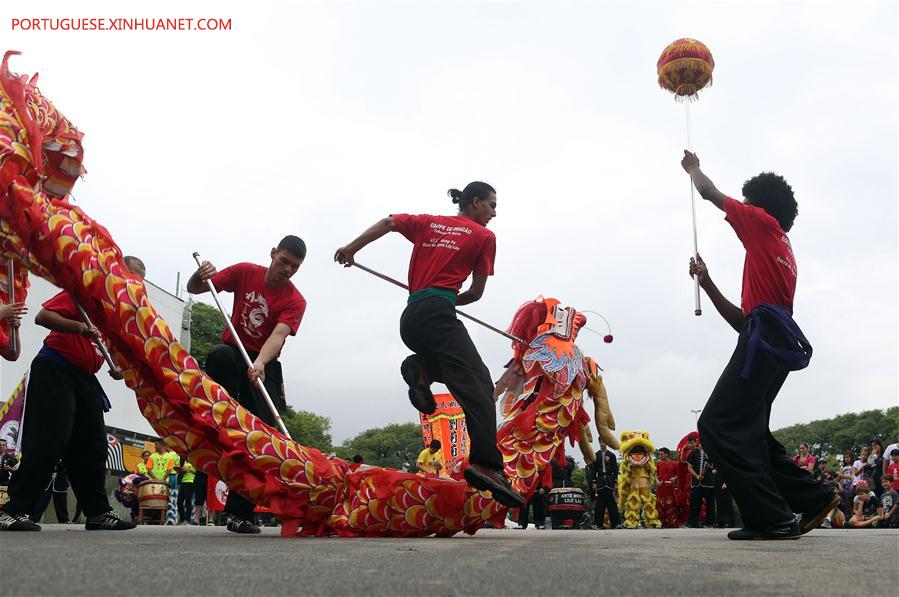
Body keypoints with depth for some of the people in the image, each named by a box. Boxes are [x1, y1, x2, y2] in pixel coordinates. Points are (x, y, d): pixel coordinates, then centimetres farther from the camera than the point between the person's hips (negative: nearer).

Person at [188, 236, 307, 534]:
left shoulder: (295, 301, -7)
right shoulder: (245, 272, -1)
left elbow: (278, 335, -25)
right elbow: (193, 289, 4)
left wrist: (260, 363, -44)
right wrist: (200, 275, -20)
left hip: (264, 365, 0)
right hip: (234, 352, 0)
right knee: (220, 354, -37)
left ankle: (239, 512, -4)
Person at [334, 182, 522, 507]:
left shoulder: (427, 222, 23)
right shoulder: (484, 236, 11)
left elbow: (387, 222, 11)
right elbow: (476, 293, 11)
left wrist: (351, 248, 16)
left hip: (409, 320, 7)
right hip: (437, 312, -6)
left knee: (452, 365, 29)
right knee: (477, 383, -16)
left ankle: (419, 369, -3)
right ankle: (486, 464, -35)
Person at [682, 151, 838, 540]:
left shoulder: (765, 225, 8)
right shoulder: (782, 255, 31)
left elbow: (710, 193, 13)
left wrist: (692, 168, 33)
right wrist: (707, 284, 26)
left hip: (766, 334, -10)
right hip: (774, 338, 10)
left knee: (718, 425, -15)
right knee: (745, 430, 13)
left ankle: (772, 518, -18)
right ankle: (811, 499, 12)